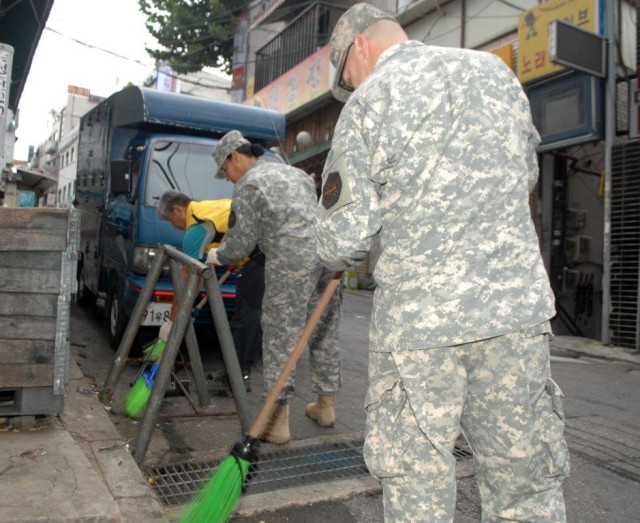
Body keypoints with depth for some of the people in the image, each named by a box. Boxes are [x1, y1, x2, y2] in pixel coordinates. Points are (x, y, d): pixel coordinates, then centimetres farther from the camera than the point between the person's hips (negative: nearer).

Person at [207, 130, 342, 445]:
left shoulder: (248, 185, 2)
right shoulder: (296, 173, 25)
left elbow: (242, 243, 0)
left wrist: (217, 257, 19)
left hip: (290, 264, -7)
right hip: (328, 257, 8)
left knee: (280, 339, 0)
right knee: (325, 335, 15)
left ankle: (277, 421, 4)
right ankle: (326, 405, 28)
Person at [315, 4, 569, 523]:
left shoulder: (367, 100, -2)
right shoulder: (495, 69, 12)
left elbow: (344, 232, -6)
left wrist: (341, 258, 16)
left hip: (417, 315, -4)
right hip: (517, 305, 5)